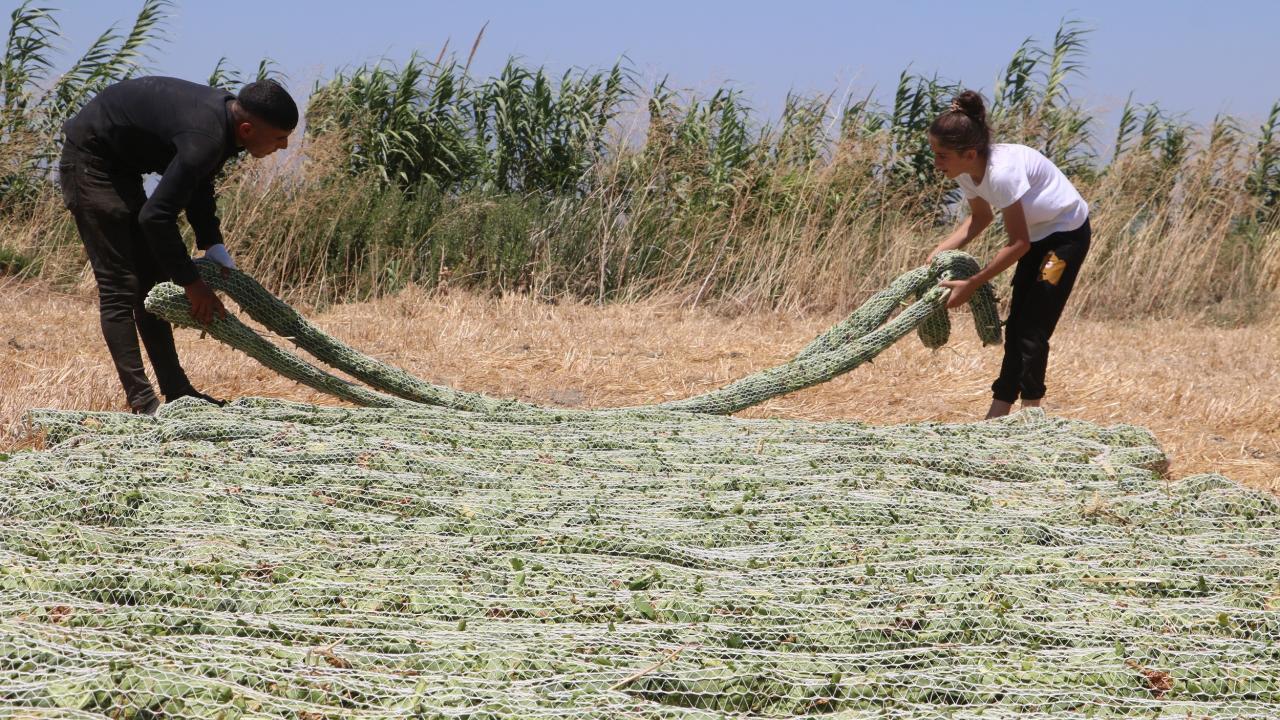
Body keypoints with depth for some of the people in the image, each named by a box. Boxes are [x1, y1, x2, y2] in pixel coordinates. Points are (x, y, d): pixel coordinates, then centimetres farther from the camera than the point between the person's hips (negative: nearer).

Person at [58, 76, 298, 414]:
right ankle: (142, 401, -11)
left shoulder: (226, 113, -4)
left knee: (151, 280, 11)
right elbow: (156, 216, -33)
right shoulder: (205, 140, -33)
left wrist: (213, 246, 4)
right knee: (119, 285, -11)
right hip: (90, 160, -10)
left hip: (120, 164, 10)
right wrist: (193, 284, -24)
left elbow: (199, 184, 13)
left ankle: (176, 390, 15)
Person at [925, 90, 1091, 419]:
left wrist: (971, 285, -25)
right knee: (1017, 326, 10)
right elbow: (980, 217, 10)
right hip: (1038, 234, 9)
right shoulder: (967, 173, -11)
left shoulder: (1002, 172, -35)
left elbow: (1018, 244, -28)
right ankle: (999, 411, 15)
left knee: (1032, 330, -8)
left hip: (1067, 233, -9)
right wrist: (940, 251, -5)